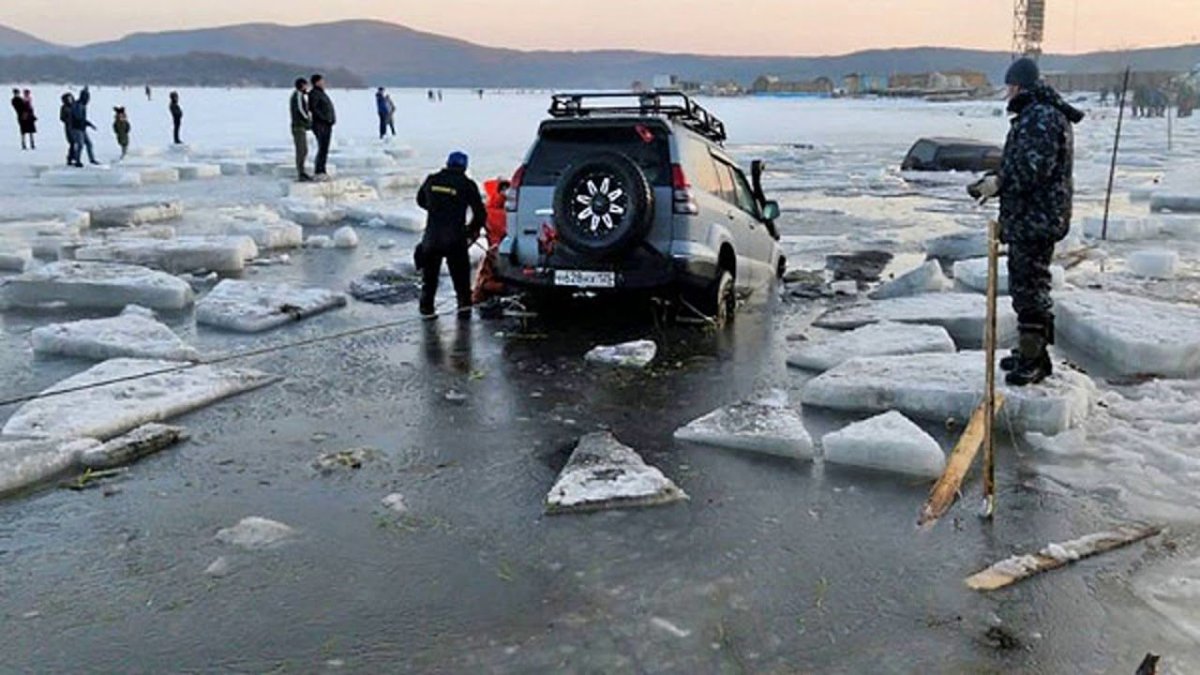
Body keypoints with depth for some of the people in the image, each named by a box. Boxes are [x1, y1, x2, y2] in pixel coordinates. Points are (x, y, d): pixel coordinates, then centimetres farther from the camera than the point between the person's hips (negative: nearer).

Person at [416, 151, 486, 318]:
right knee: (460, 273, 15)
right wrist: (472, 230, 13)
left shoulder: (432, 180, 4)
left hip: (431, 237, 2)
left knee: (430, 274, 14)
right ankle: (464, 302, 9)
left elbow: (420, 200, 21)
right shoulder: (467, 185, -4)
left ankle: (426, 308, 15)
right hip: (455, 238, -2)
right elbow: (480, 214, -4)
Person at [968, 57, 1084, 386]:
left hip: (1036, 220, -11)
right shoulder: (1032, 115, 18)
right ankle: (1029, 352, 28)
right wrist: (994, 181, 10)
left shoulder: (1042, 116, -17)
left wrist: (998, 183, -14)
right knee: (1024, 285, 18)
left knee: (1030, 286, -7)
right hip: (1027, 219, 11)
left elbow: (1034, 169, -24)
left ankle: (1035, 359, -1)